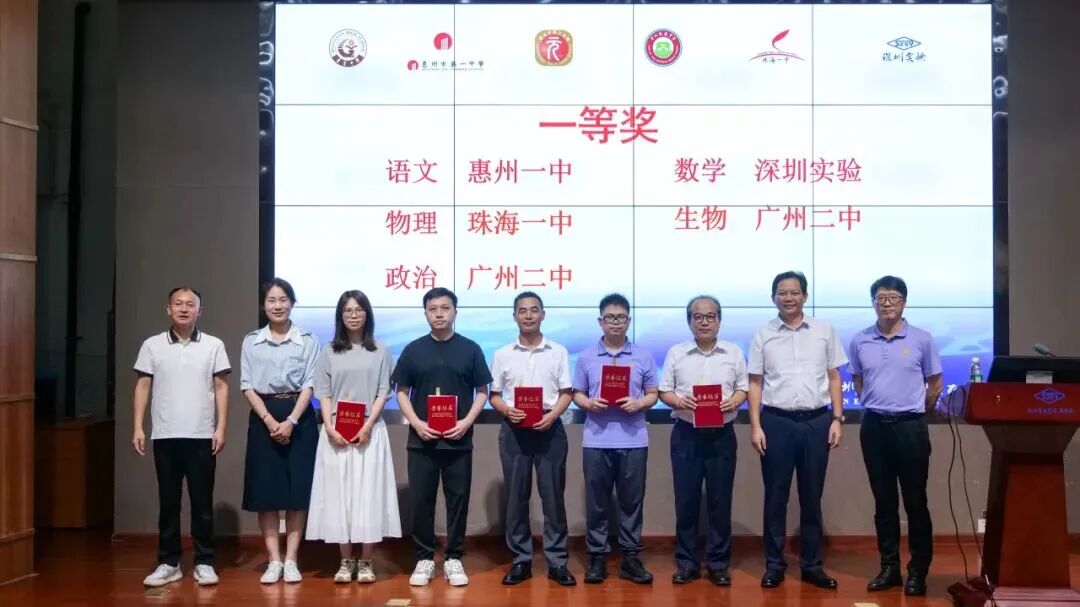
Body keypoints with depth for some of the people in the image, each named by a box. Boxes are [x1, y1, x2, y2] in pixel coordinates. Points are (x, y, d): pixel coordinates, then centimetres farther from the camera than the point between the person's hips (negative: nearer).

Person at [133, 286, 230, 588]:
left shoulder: (213, 345, 2)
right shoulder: (152, 346, 5)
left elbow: (221, 387, 2)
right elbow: (143, 387, 6)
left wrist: (221, 428, -4)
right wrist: (138, 427, -1)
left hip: (201, 436, -1)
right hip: (165, 436, 1)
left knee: (202, 502, 4)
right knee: (168, 502, 8)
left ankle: (204, 563, 12)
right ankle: (169, 563, 16)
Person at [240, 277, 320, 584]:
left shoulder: (308, 340, 2)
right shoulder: (251, 341, 6)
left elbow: (309, 384, -3)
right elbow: (247, 386, 1)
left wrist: (291, 421, -14)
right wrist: (269, 420, -12)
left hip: (299, 417, -1)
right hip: (263, 417, 1)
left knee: (298, 489, 0)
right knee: (266, 490, 1)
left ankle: (291, 560, 6)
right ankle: (274, 560, 7)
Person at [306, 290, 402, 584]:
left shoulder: (380, 351, 5)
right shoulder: (328, 352, 8)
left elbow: (383, 392, 1)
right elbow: (323, 394, 4)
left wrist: (367, 426, -12)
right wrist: (330, 428, -10)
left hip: (370, 431, -1)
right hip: (335, 432, 1)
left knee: (368, 493, -2)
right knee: (339, 493, 1)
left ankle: (366, 561, 5)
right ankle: (346, 561, 9)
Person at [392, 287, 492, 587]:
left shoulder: (470, 349, 2)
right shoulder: (413, 350, 4)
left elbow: (482, 392, 5)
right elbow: (402, 392, 6)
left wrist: (467, 421, -10)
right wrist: (416, 423, -9)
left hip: (458, 439, 0)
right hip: (421, 440, 1)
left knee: (458, 500, 5)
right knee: (421, 500, 4)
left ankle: (454, 559, 16)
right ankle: (424, 559, 15)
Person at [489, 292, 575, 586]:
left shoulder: (558, 352, 5)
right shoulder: (502, 354, 6)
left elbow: (566, 393, 3)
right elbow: (494, 395, 8)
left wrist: (552, 415, -15)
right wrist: (507, 410, -13)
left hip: (549, 428, -1)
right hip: (514, 429, 1)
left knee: (553, 495, 1)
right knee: (516, 496, 4)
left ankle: (557, 560, 8)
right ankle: (521, 560, 13)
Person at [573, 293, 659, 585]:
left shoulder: (643, 356, 5)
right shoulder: (586, 357, 6)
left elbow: (652, 394, 7)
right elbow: (577, 394, 8)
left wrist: (639, 403, -13)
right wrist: (588, 403, -13)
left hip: (633, 440, 0)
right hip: (596, 440, 0)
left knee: (632, 500, 6)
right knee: (597, 501, 5)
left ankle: (630, 557, 14)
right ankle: (597, 556, 14)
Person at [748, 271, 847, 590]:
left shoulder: (824, 330, 5)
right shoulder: (762, 334, 3)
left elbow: (834, 377, 8)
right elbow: (755, 383, 3)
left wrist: (837, 419, 1)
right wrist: (755, 426, -4)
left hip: (816, 421, 1)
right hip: (776, 421, -1)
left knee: (812, 496, 8)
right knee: (775, 496, 6)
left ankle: (812, 564, 18)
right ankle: (774, 564, 15)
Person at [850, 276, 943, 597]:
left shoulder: (921, 339, -1)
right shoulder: (860, 341, 4)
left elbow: (935, 384, 7)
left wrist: (915, 413, 10)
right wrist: (877, 406, 13)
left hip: (910, 426, -2)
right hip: (874, 426, 2)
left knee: (915, 501, 1)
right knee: (883, 501, 9)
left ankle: (918, 570, 9)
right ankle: (889, 567, 17)